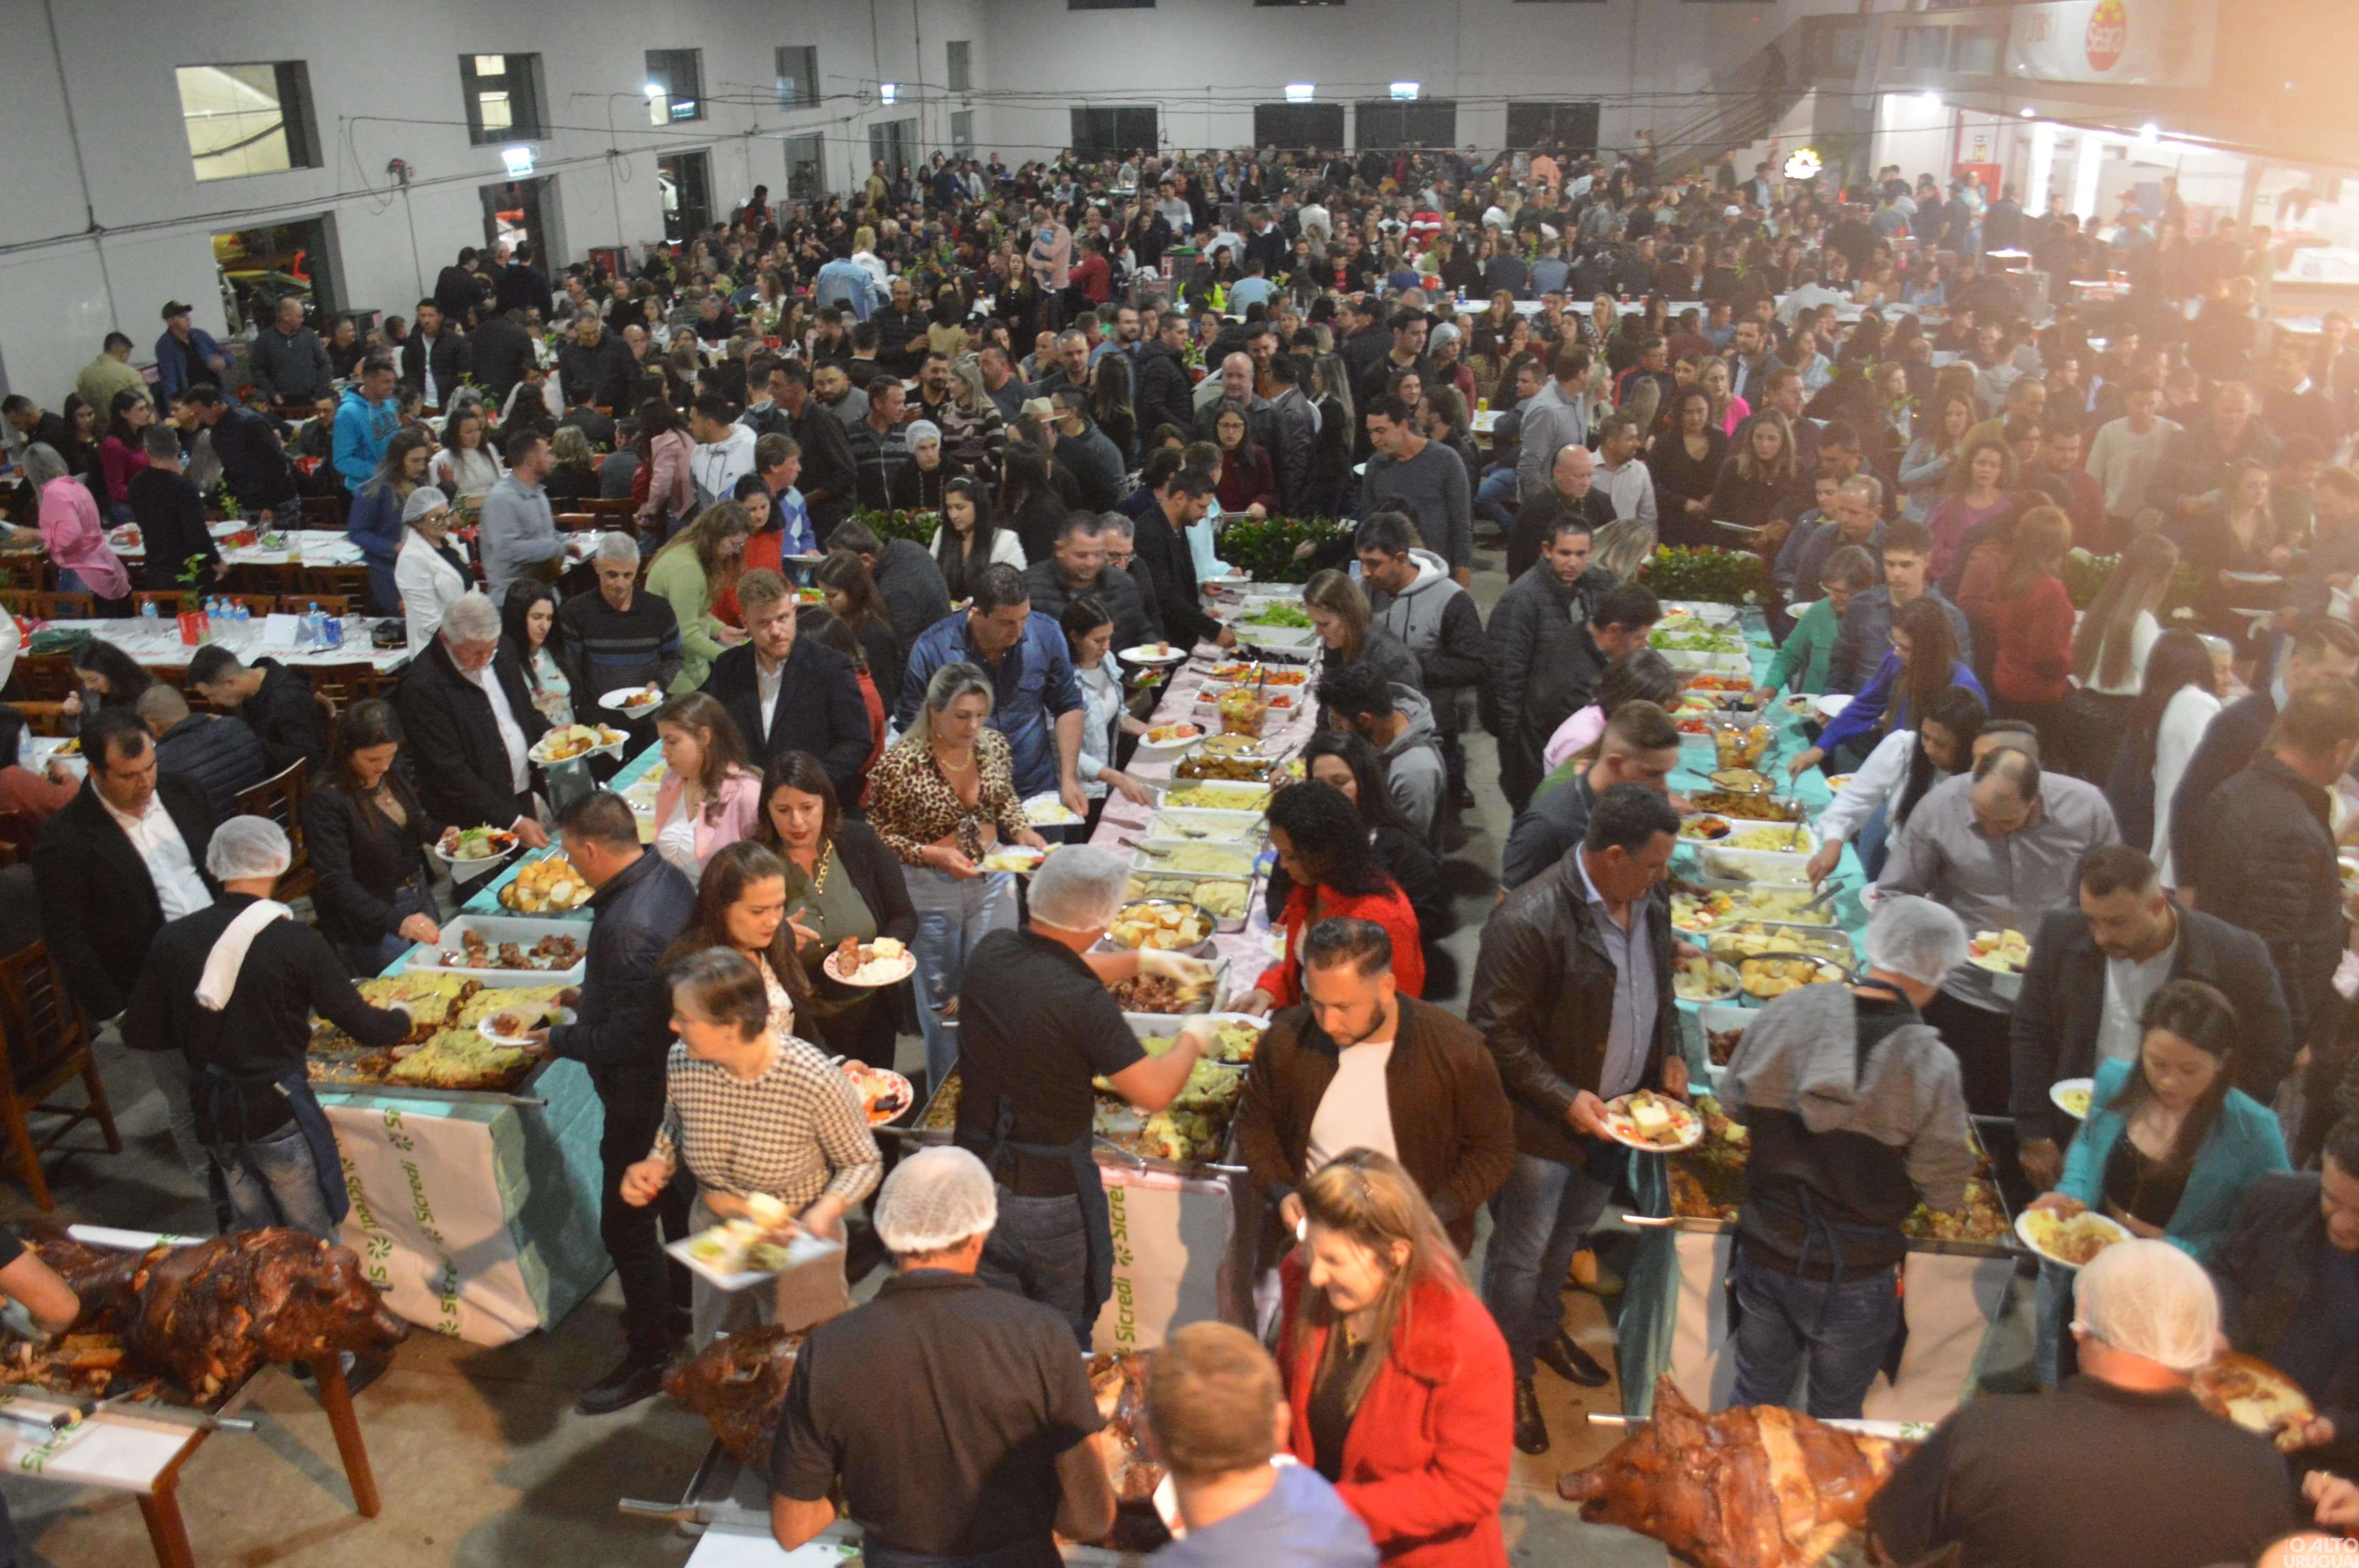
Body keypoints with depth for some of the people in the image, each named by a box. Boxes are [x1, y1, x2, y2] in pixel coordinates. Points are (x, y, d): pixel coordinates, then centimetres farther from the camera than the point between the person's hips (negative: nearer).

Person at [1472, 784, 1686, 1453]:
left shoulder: (1651, 902, -5)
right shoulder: (1529, 920, -30)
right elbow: (1495, 1030, -23)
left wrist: (1670, 1053, 1)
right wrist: (1564, 1099, -25)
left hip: (1620, 1111, 7)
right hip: (1545, 1121, -7)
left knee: (1570, 1233, 28)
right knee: (1522, 1251, 11)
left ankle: (1544, 1327, 52)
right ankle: (1509, 1372, 33)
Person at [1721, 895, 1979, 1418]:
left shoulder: (1785, 1014, -13)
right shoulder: (1930, 1064, -23)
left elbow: (1734, 1103, 1)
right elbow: (1946, 1189, -14)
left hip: (1764, 1253, 3)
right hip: (1851, 1281, -3)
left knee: (1754, 1396, 24)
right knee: (1836, 1416, 22)